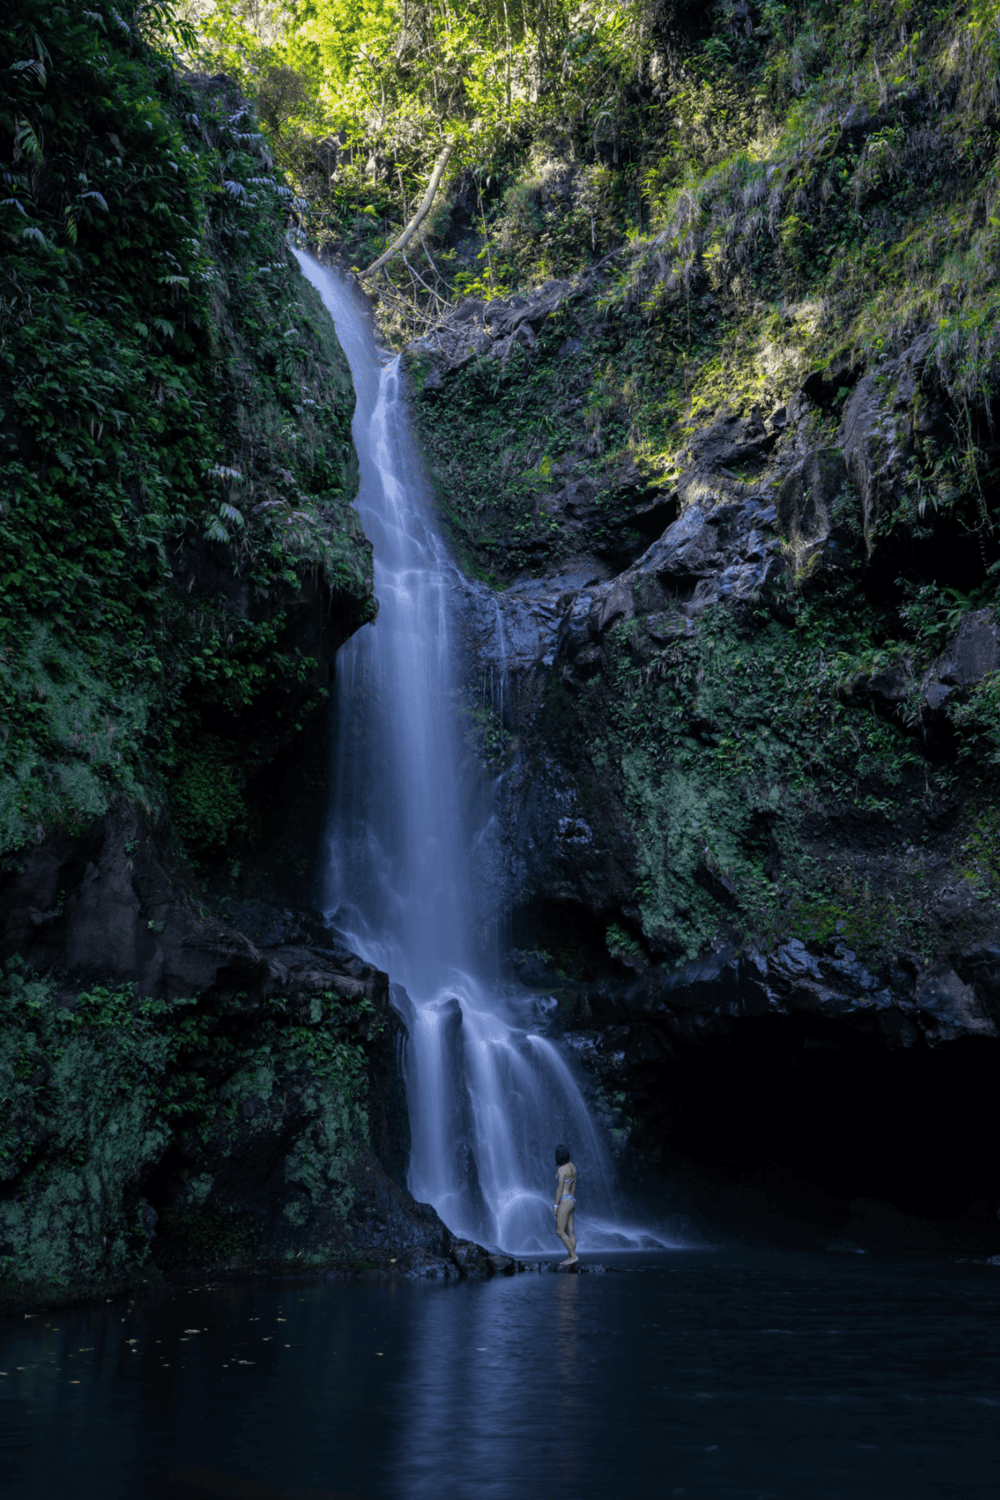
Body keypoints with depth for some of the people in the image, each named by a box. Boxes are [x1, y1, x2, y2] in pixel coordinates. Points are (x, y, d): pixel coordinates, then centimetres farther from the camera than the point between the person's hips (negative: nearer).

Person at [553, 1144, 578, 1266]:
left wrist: (555, 1205, -14)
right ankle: (570, 1258, 9)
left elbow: (559, 1188, -18)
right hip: (571, 1201, 9)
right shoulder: (572, 1166, 9)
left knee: (559, 1232, -4)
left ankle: (573, 1256, -7)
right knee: (569, 1232, 9)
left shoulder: (561, 1170, -18)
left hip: (564, 1202, -9)